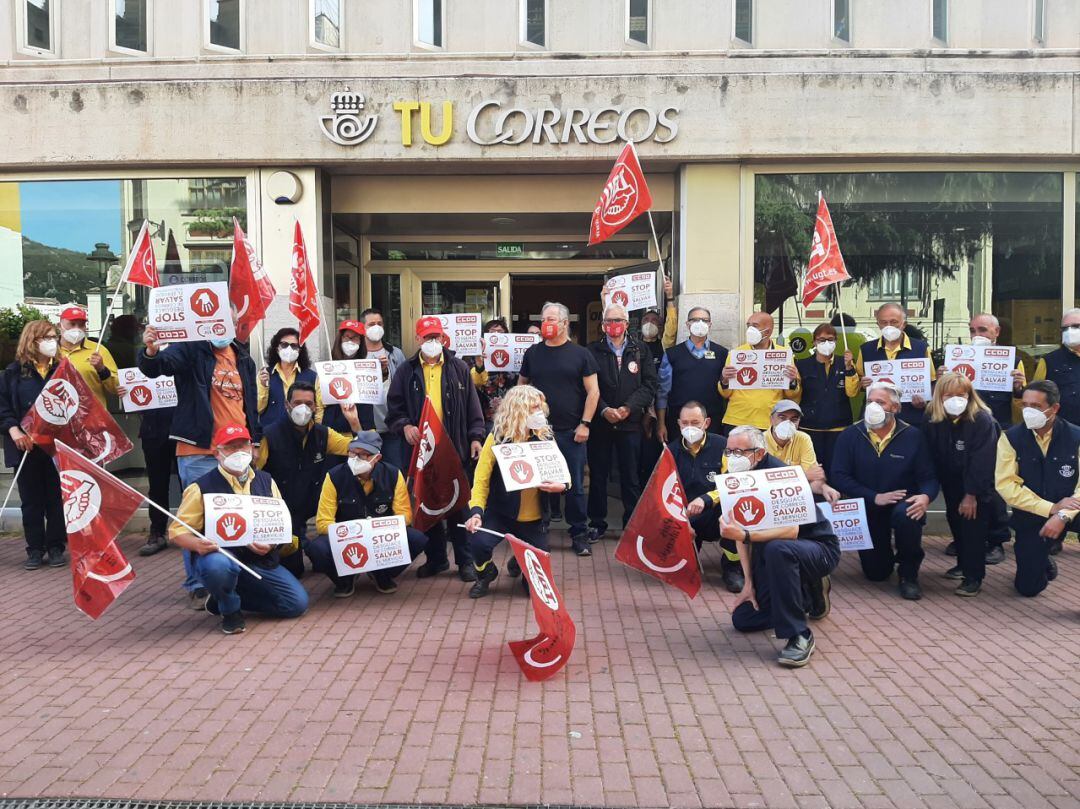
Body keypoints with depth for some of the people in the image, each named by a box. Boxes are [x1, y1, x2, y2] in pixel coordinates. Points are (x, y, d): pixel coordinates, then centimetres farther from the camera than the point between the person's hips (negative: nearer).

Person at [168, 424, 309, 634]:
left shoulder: (266, 482, 9)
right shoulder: (202, 487, -5)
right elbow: (178, 530, -5)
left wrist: (271, 544, -14)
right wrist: (197, 544, -27)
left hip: (261, 560, 5)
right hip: (221, 556, -4)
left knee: (298, 603, -7)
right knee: (218, 566, -41)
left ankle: (228, 598, 14)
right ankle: (230, 610, -4)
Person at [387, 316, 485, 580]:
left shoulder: (459, 368, 7)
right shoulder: (406, 372, 8)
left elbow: (472, 406, 5)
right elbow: (394, 408, 7)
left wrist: (475, 436, -2)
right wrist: (404, 425, -12)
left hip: (454, 448, -1)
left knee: (458, 504, 3)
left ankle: (465, 560, 12)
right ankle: (435, 557, 22)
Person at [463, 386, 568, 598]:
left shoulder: (545, 437, -2)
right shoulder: (497, 438, -10)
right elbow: (481, 479, -12)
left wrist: (561, 485, -20)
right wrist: (476, 511, -28)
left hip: (533, 518, 2)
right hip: (500, 513, -2)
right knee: (478, 542, -32)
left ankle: (518, 563, 39)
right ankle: (486, 574, 6)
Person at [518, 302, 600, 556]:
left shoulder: (581, 354, 0)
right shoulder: (532, 353, 8)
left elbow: (593, 391, -1)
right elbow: (521, 385, 16)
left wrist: (585, 424, -8)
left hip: (571, 432, -2)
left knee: (575, 485, 3)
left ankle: (579, 535, 14)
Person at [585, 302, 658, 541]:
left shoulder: (641, 352, 7)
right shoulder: (593, 351, 4)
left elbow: (649, 385, -1)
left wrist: (628, 408, -13)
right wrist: (604, 410, -16)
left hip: (630, 423, 0)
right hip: (600, 422, 0)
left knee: (631, 476, 5)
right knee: (598, 475, 8)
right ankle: (597, 523, 19)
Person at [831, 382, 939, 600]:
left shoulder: (913, 436, -6)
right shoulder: (850, 436, -6)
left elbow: (928, 478, -6)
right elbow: (839, 476, -12)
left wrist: (925, 497, -30)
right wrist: (875, 497, -21)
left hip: (902, 504, -1)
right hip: (867, 509, 2)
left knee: (905, 514, -39)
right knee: (875, 573, 3)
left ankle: (909, 572, -12)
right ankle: (885, 552, 43)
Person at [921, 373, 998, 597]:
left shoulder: (982, 420, -23)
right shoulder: (932, 419, -9)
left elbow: (982, 461, -24)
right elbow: (932, 456, -4)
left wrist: (971, 494, -24)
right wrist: (939, 484, -6)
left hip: (979, 483, -5)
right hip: (952, 482, 5)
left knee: (974, 525, -10)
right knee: (955, 520, 14)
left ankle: (974, 576, -3)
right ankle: (964, 563, 32)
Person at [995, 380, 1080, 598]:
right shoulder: (1011, 438, -9)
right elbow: (1005, 485, -16)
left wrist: (1062, 515, -29)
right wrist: (1051, 508, -21)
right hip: (1030, 517, 0)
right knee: (1028, 588, 0)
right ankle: (1044, 562, 36)